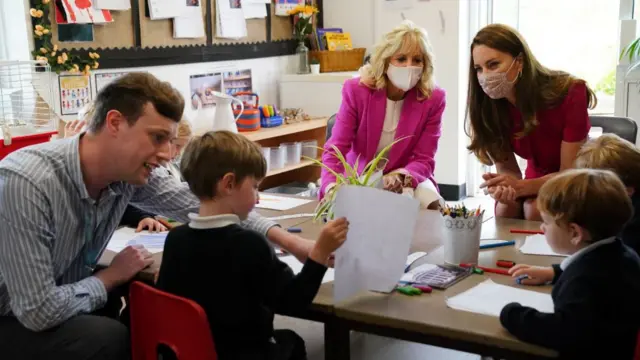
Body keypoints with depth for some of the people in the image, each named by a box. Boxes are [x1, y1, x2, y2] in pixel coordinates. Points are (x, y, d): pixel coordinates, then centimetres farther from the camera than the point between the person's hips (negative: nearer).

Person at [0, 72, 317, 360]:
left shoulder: (129, 171, -12)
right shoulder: (26, 183, -34)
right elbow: (38, 312, -34)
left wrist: (287, 240, -11)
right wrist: (113, 276, -19)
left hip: (64, 300, 7)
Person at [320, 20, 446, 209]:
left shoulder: (433, 99, -12)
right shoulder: (356, 90, -15)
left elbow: (424, 160, -10)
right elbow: (335, 150, -18)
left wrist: (401, 177, -34)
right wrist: (332, 188, -40)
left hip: (408, 179, 1)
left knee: (432, 204, -29)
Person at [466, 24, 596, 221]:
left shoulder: (569, 93, -29)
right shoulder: (489, 106, -18)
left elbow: (571, 173, -25)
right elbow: (506, 168, -12)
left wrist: (520, 187, -41)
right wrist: (504, 188, -38)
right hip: (538, 182, 3)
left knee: (536, 209, -30)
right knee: (506, 208, -27)